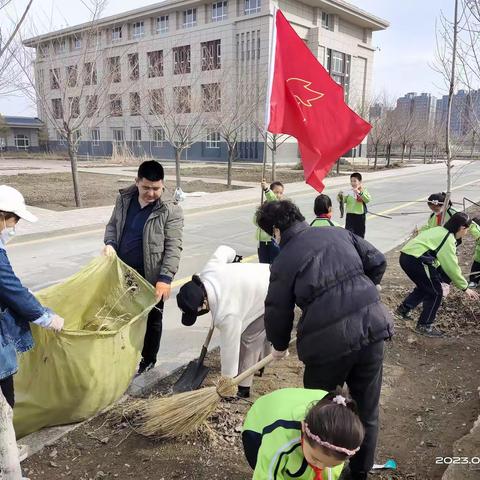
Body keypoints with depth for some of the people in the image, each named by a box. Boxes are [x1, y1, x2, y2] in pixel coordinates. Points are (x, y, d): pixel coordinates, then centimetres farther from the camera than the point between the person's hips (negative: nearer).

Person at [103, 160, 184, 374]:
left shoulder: (171, 211, -16)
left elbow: (173, 248, -18)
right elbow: (112, 225, 12)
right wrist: (110, 243, -9)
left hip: (150, 277, -4)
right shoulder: (124, 199, -1)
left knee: (151, 318, 12)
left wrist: (165, 278, -27)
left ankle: (148, 359, 32)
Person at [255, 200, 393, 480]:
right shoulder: (340, 233, 10)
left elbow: (278, 312, 5)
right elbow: (377, 262, 12)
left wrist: (279, 346, 24)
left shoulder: (284, 261, -1)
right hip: (373, 324, 5)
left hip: (330, 340, -4)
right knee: (367, 408, 20)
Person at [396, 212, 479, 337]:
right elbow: (452, 267, -8)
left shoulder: (440, 231, 18)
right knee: (436, 292, 5)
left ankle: (404, 308, 30)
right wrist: (465, 288, 0)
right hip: (416, 260, -9)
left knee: (425, 286, 27)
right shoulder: (449, 240, -9)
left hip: (406, 256, 9)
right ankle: (425, 325, 13)